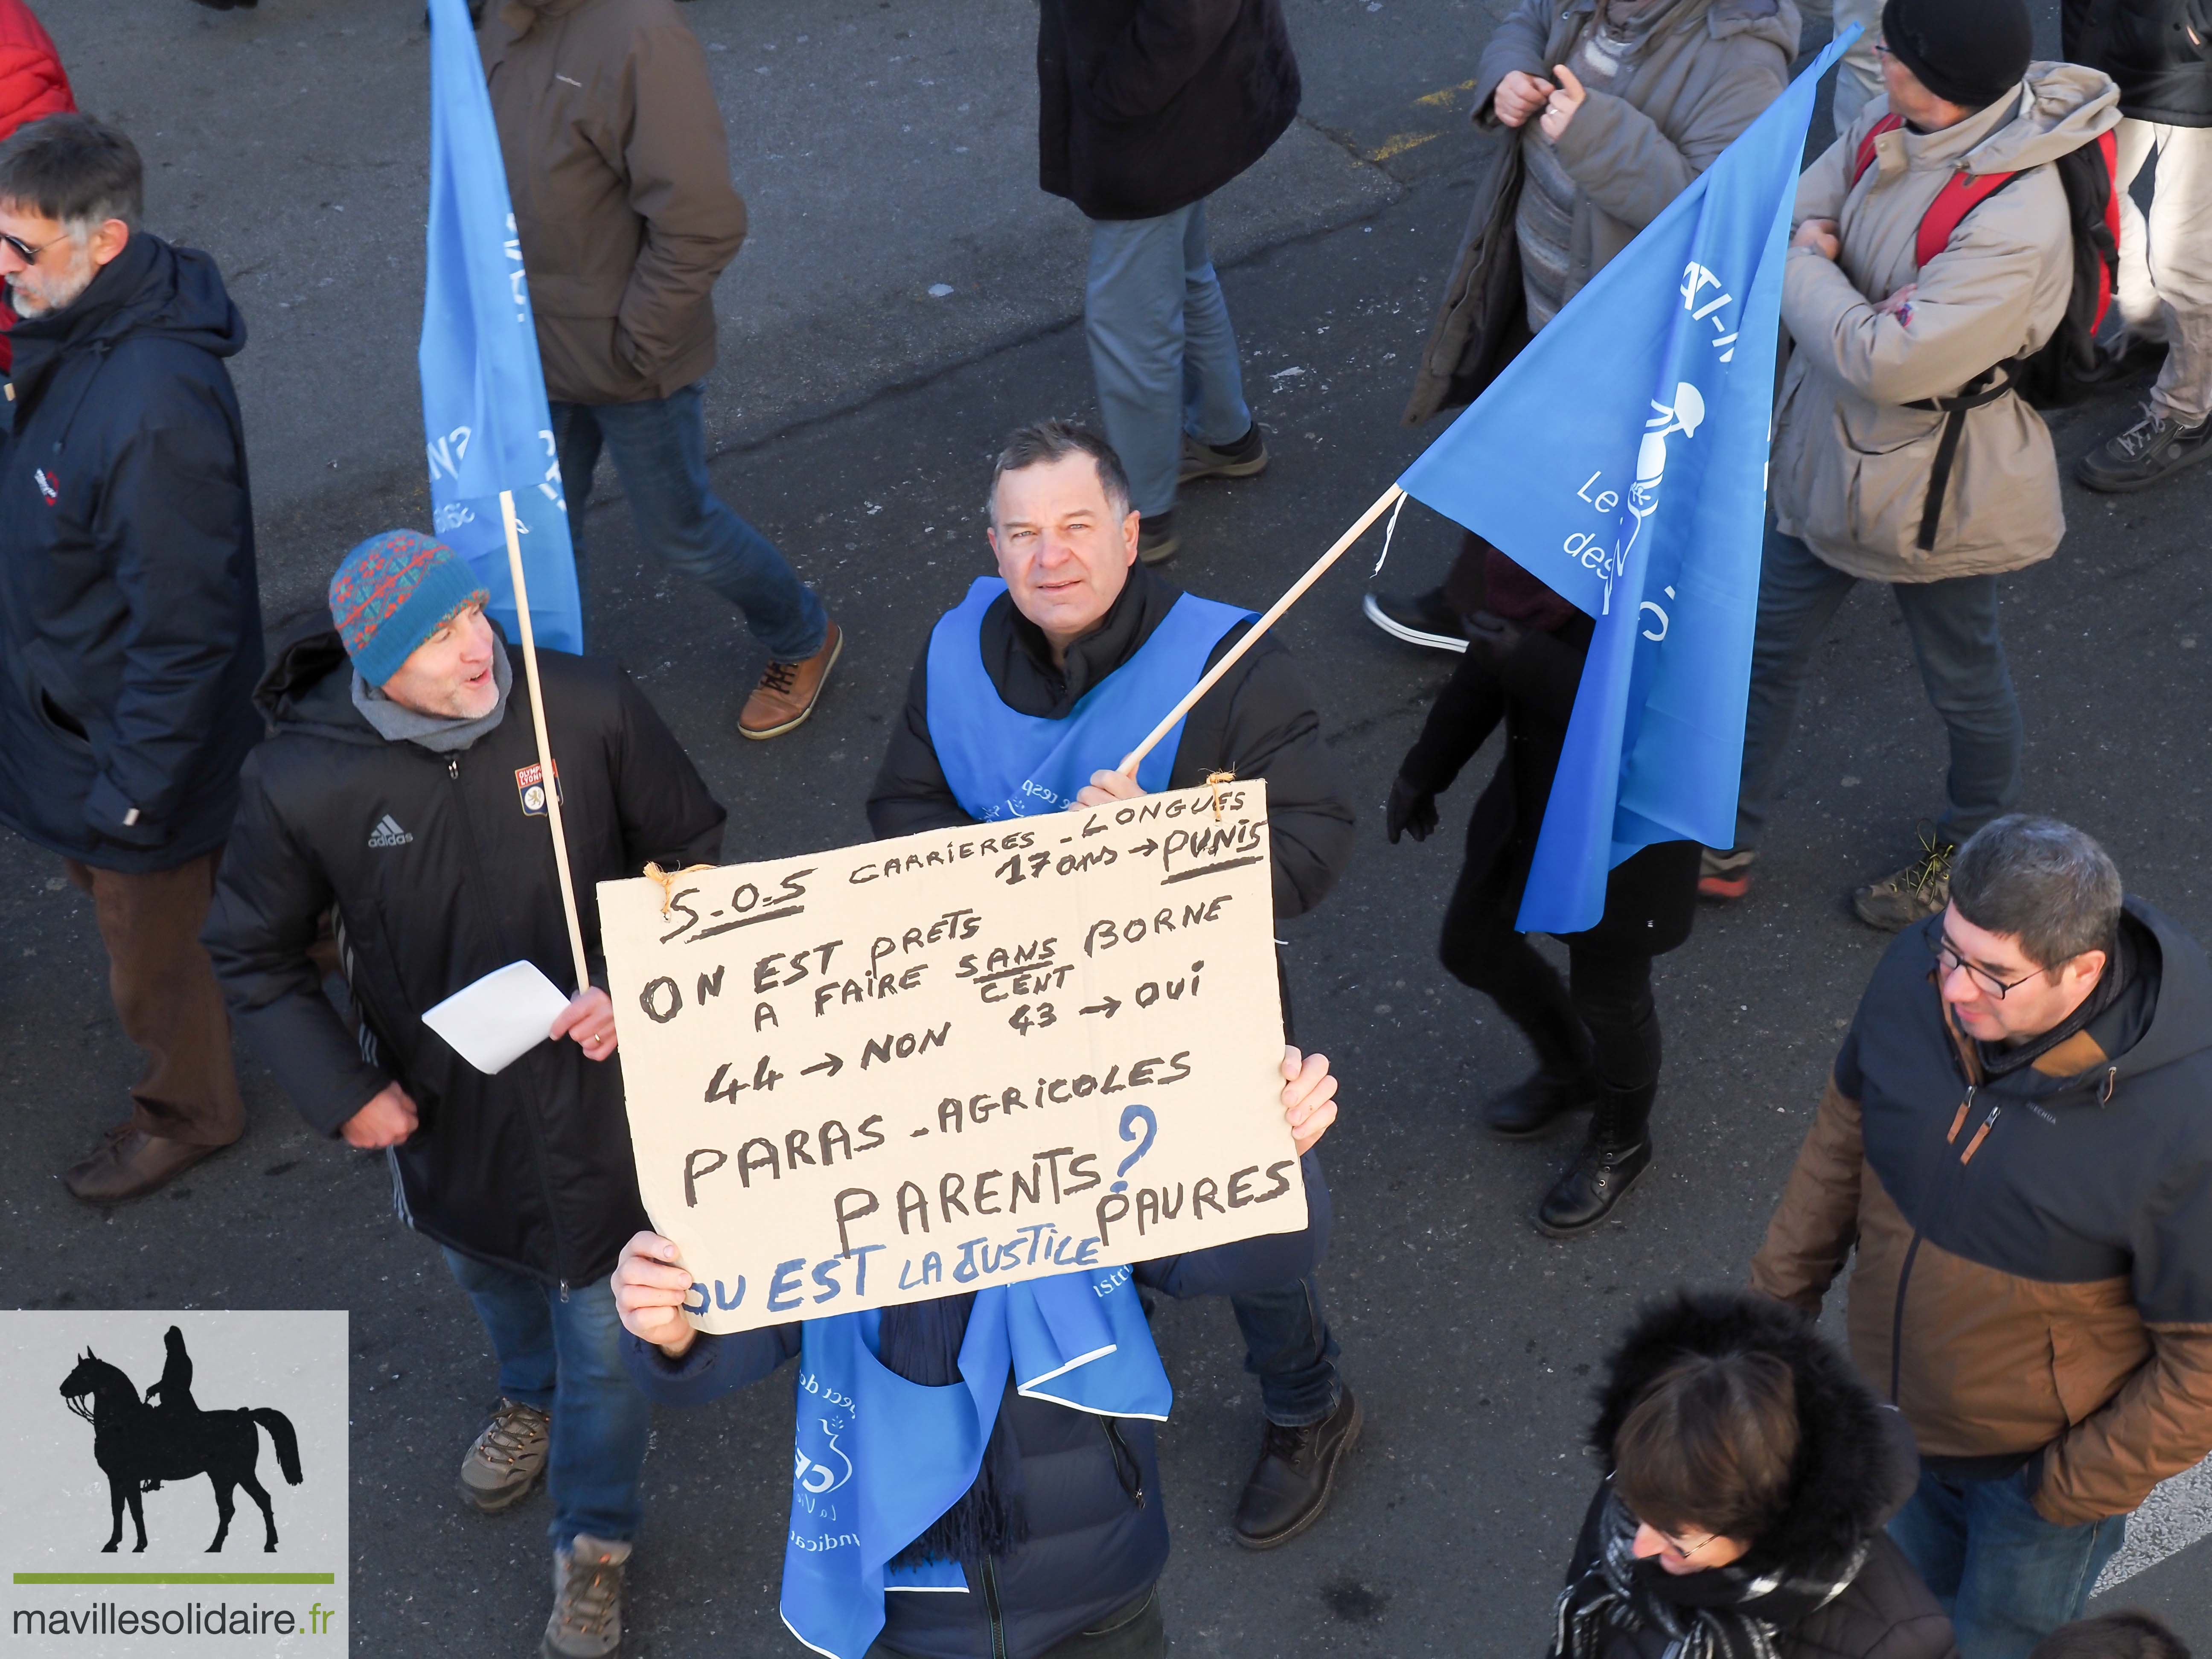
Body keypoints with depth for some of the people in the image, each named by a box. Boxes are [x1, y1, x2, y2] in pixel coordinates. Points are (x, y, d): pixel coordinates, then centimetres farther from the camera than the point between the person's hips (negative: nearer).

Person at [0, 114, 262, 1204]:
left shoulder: (156, 409, -36)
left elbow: (183, 624, -29)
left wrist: (134, 785, -22)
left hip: (130, 740, -9)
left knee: (152, 947, 15)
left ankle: (189, 1112, 42)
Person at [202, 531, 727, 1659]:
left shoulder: (588, 708, -24)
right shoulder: (302, 783, -22)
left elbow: (691, 851, -7)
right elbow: (254, 957, -5)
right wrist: (341, 1091, -10)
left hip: (596, 1074, -1)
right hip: (443, 1092, 2)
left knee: (606, 1322, 11)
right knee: (485, 1268, 30)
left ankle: (594, 1541, 38)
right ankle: (532, 1396, 66)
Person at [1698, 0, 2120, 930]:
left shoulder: (2013, 225, -35)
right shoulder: (1893, 128, -10)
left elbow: (1889, 361, -35)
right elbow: (1797, 210, 7)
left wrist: (1804, 274, -21)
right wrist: (1807, 248, -17)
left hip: (1933, 491, -8)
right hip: (1835, 453, 8)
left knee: (1964, 682, 17)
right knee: (1765, 644, 19)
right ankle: (1721, 850, 36)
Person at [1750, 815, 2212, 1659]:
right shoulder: (1915, 976, -22)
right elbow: (1847, 1128, 0)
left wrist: (2079, 1489, -15)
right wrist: (1784, 1288, 7)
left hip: (2042, 1456, -4)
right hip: (1896, 1408, 5)